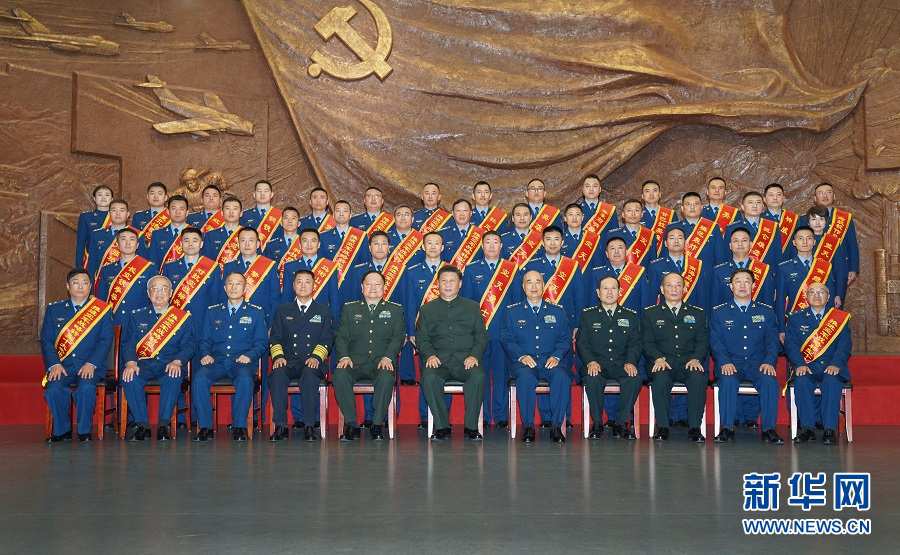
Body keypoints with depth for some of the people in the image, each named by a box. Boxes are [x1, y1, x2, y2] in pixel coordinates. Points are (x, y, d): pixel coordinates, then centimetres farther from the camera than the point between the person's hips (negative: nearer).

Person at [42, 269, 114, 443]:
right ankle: (62, 430, -5)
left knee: (86, 387, -32)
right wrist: (54, 364, -10)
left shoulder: (102, 309, 7)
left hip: (91, 366, -2)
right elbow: (46, 340, 6)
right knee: (53, 388, -28)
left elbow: (106, 340, -1)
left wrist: (91, 364, -15)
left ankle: (84, 431, -12)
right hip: (62, 366, 2)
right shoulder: (54, 309, 14)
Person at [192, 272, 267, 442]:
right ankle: (205, 426, -21)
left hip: (242, 361, -2)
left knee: (245, 379, -37)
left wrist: (249, 355, -11)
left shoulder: (255, 312, 13)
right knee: (199, 378, -30)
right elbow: (204, 340, 17)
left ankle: (239, 426, -25)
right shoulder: (213, 312, 20)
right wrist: (205, 354, -4)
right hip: (217, 361, 2)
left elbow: (261, 342, 8)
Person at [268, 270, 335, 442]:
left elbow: (326, 339, 5)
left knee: (309, 374, -37)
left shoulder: (323, 310, 15)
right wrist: (278, 356, -8)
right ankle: (281, 426, -29)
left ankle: (309, 426, -32)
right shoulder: (283, 310, 20)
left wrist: (316, 357, -13)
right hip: (288, 362, 2)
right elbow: (274, 338, 11)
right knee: (277, 374, -33)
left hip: (313, 363, -1)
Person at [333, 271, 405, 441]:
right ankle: (351, 424, -21)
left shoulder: (395, 310, 15)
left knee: (386, 377, -36)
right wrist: (344, 356, -10)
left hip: (381, 362, -1)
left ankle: (377, 424, -23)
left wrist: (387, 357, -14)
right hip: (355, 361, 1)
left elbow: (398, 337, 4)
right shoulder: (349, 309, 19)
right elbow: (341, 336, 10)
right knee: (340, 375, -32)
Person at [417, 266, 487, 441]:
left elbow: (481, 336, 11)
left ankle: (471, 426, -21)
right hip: (439, 360, 0)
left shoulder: (472, 307, 18)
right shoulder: (427, 309, 19)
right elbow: (421, 338, 12)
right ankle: (441, 426, -21)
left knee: (478, 376, -33)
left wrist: (474, 355, -8)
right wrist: (430, 355, -9)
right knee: (429, 377, -33)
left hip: (465, 360, 0)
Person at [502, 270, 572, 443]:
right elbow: (507, 339, 5)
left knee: (562, 377, -33)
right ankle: (528, 426, -26)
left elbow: (565, 338, 10)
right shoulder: (512, 312, 13)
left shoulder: (557, 311, 17)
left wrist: (556, 356, -9)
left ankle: (557, 426, -24)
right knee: (525, 377, -36)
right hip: (524, 362, -1)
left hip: (551, 361, 1)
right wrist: (522, 356, -12)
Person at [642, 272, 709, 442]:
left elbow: (703, 342, 9)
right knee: (660, 378, -35)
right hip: (663, 364, -1)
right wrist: (658, 358, -14)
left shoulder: (697, 313, 18)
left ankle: (694, 427, -24)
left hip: (690, 363, 1)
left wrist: (696, 359, -11)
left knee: (699, 377, -33)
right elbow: (647, 342, 5)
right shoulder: (650, 314, 14)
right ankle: (662, 427, -23)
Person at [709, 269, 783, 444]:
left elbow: (773, 340, 7)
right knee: (728, 381, -34)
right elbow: (715, 342, 1)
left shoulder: (766, 312, 14)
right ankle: (727, 428, -25)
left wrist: (768, 362, -12)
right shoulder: (719, 313, 10)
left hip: (757, 364, 1)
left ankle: (769, 429, -21)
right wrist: (725, 362, -17)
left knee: (770, 381, -31)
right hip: (730, 364, -1)